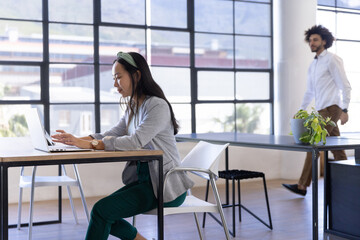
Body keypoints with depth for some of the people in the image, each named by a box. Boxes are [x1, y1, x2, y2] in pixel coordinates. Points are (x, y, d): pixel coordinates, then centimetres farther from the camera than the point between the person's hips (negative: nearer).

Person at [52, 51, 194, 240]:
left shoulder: (157, 106, -15)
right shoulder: (133, 109, 15)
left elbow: (136, 141, -25)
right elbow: (111, 134, 11)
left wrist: (91, 145, -24)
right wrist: (78, 140, -3)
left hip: (164, 186, -9)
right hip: (143, 179, 9)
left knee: (102, 210, -18)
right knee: (102, 211, -2)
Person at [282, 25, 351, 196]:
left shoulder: (332, 60, -5)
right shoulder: (313, 65, 20)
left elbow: (345, 86, -9)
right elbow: (310, 91, 26)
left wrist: (344, 109, -17)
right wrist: (301, 110, 21)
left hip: (331, 108, -8)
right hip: (322, 110, 8)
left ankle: (302, 186, -10)